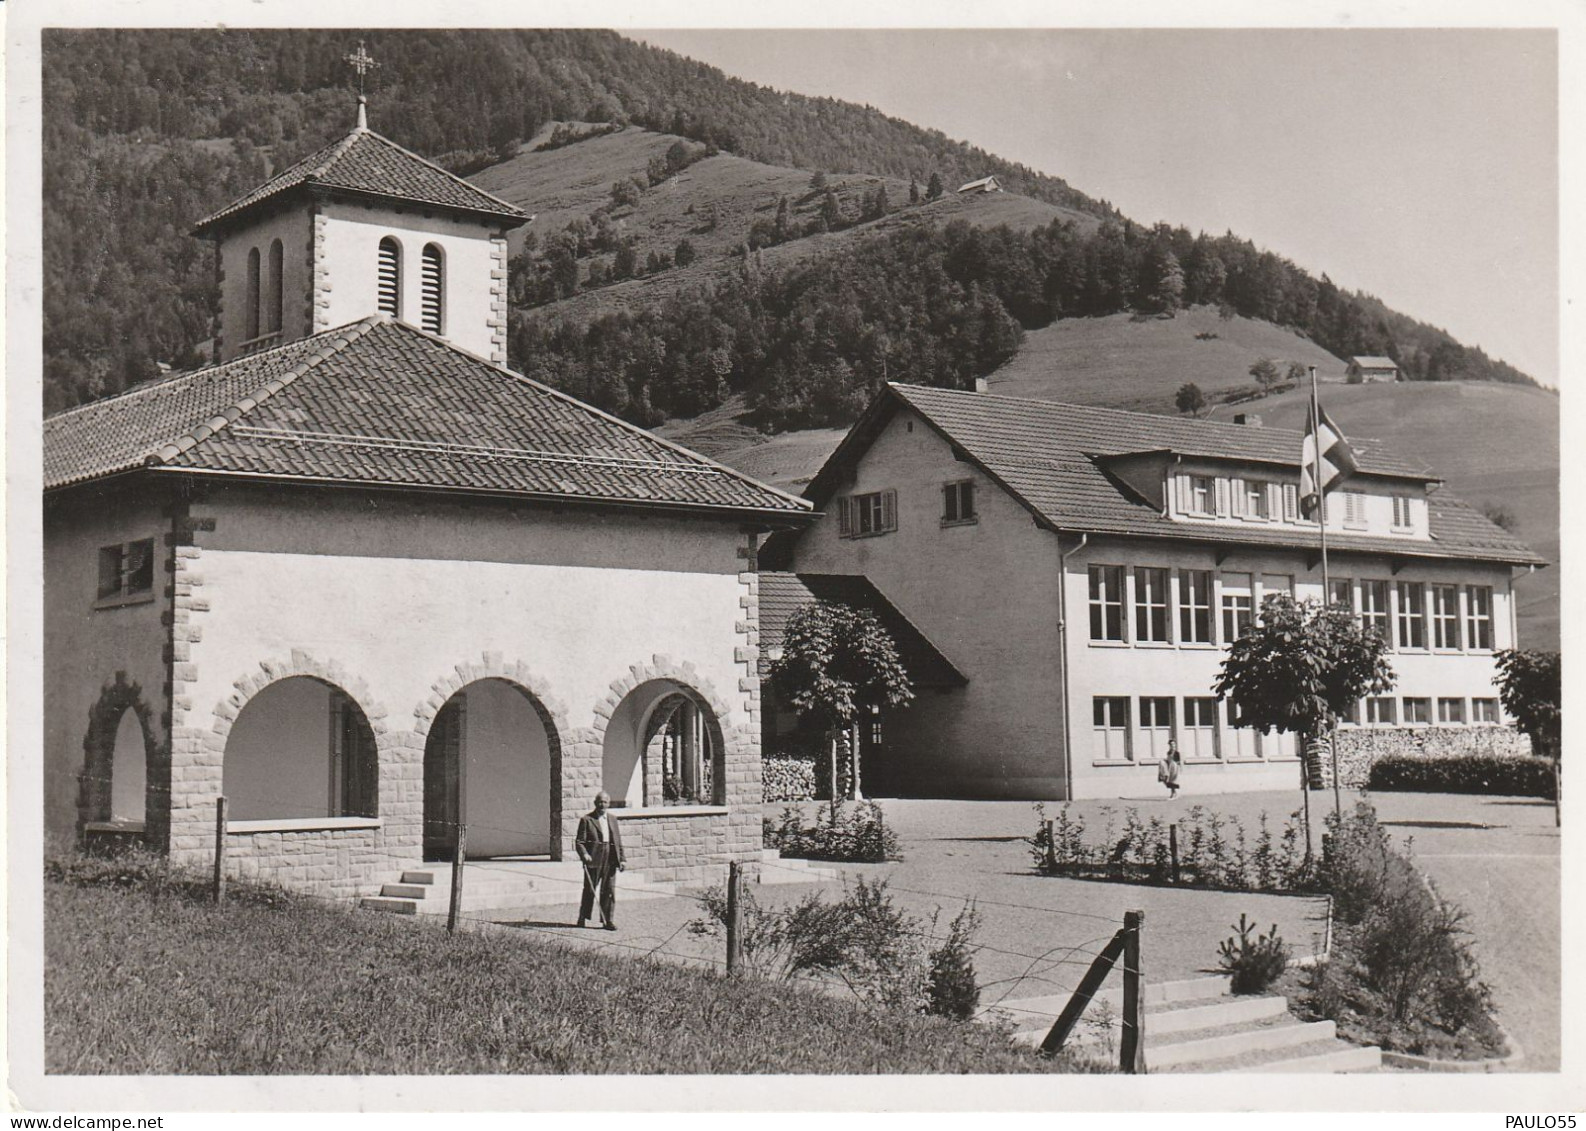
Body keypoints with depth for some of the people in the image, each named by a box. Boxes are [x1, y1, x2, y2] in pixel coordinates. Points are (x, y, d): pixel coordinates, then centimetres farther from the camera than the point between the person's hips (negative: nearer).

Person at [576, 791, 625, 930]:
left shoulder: (613, 819, 15)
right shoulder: (586, 820, 0)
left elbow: (618, 841, 17)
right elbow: (579, 841, -5)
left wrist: (621, 859, 8)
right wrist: (584, 854, -22)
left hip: (610, 860, 4)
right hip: (593, 860, -4)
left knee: (609, 891, 1)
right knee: (589, 890, 5)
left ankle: (608, 921, 5)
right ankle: (582, 918, 20)